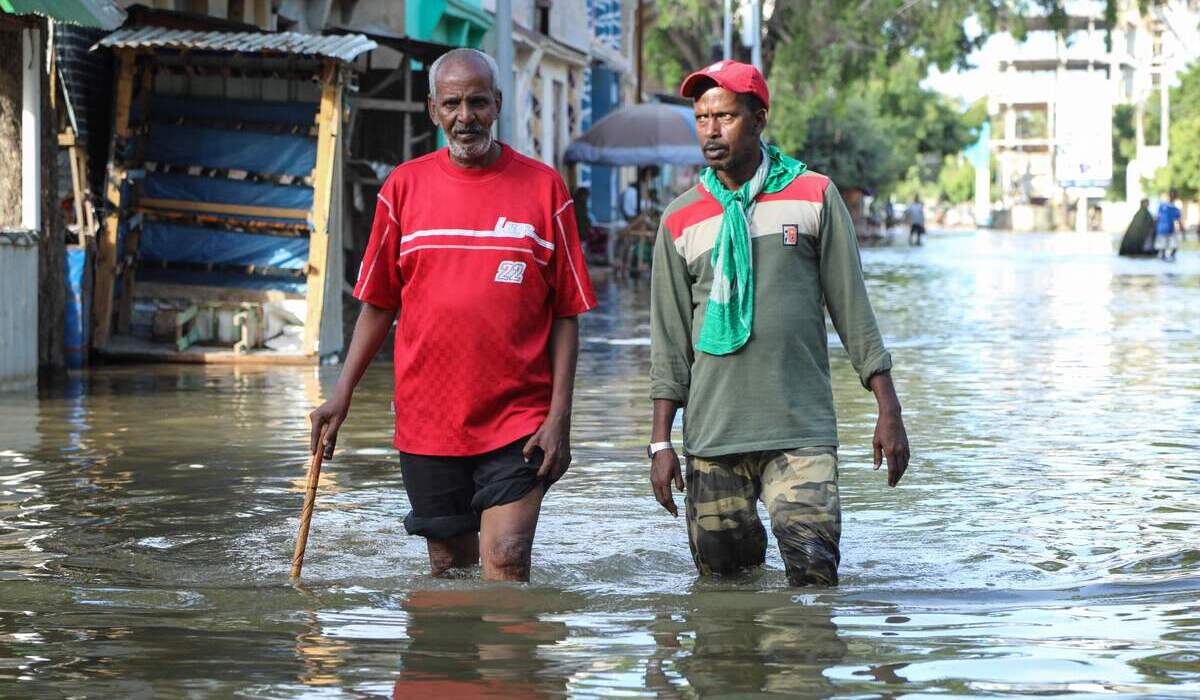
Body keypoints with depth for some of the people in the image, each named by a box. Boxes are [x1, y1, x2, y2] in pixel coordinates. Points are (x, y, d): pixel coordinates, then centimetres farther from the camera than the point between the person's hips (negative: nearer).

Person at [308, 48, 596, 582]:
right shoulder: (404, 187, 6)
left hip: (518, 421, -2)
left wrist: (560, 415, -7)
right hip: (426, 415, 2)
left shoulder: (543, 188, 1)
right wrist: (342, 395, 3)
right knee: (450, 565, 11)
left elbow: (565, 314, 1)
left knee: (506, 564, -11)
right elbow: (378, 304, 11)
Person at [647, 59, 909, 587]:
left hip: (802, 431, -2)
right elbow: (670, 341, 10)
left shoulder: (814, 196, 5)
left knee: (814, 574, -14)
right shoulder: (681, 220, 9)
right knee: (722, 580, 3)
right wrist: (661, 441, 4)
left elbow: (852, 307, 6)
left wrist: (888, 411, 2)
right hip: (712, 438, 2)